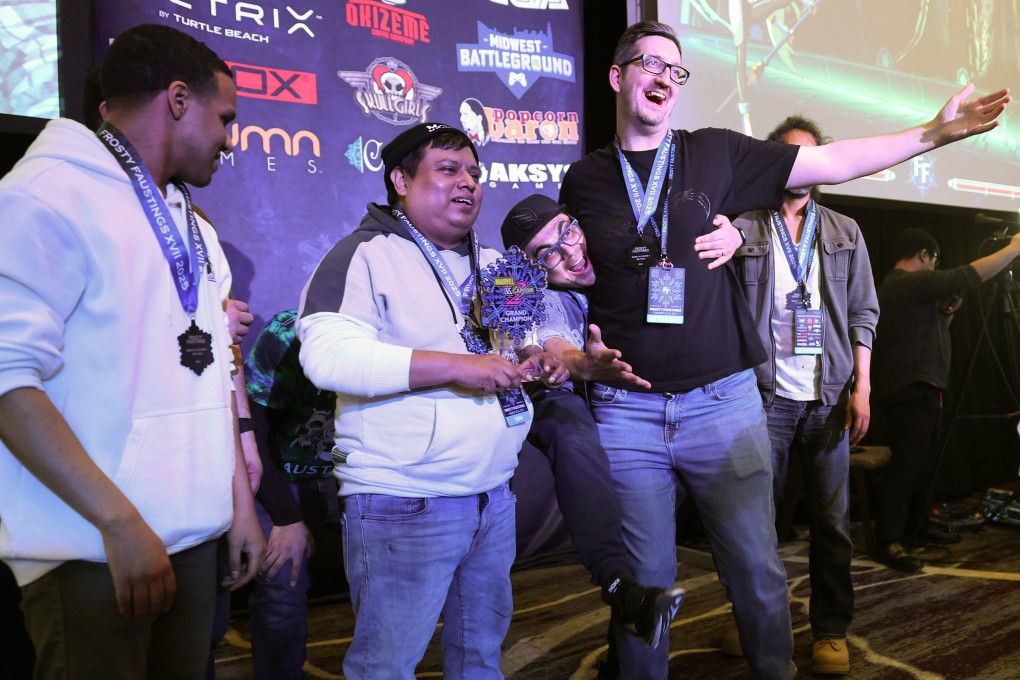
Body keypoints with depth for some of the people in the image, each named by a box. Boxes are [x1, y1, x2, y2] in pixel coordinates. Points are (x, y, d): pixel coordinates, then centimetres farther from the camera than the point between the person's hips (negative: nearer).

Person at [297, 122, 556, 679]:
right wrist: (459, 367, -23)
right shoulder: (365, 255, -7)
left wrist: (542, 358, 2)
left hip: (494, 499, 7)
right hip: (403, 507, -7)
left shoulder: (493, 264, 15)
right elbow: (327, 356, -21)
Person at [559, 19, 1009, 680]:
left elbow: (833, 162, 7)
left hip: (723, 401, 0)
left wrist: (935, 131, 3)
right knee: (645, 577, 9)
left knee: (758, 568, 7)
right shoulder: (584, 180, 7)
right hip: (625, 409, 0)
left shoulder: (716, 153, 6)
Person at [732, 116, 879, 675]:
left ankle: (831, 630, 18)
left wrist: (862, 387, 1)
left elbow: (862, 313, 9)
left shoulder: (845, 233, 12)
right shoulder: (741, 229, 4)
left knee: (832, 519, 5)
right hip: (765, 394, -2)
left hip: (829, 396, 2)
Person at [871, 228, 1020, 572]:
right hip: (909, 391, -11)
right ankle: (888, 543, -14)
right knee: (907, 464, -14)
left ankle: (914, 530, 23)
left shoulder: (904, 287, 21)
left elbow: (930, 331, 27)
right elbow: (968, 276, -17)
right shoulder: (909, 282, -12)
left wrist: (948, 310, 10)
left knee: (925, 463, 14)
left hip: (919, 390, 11)